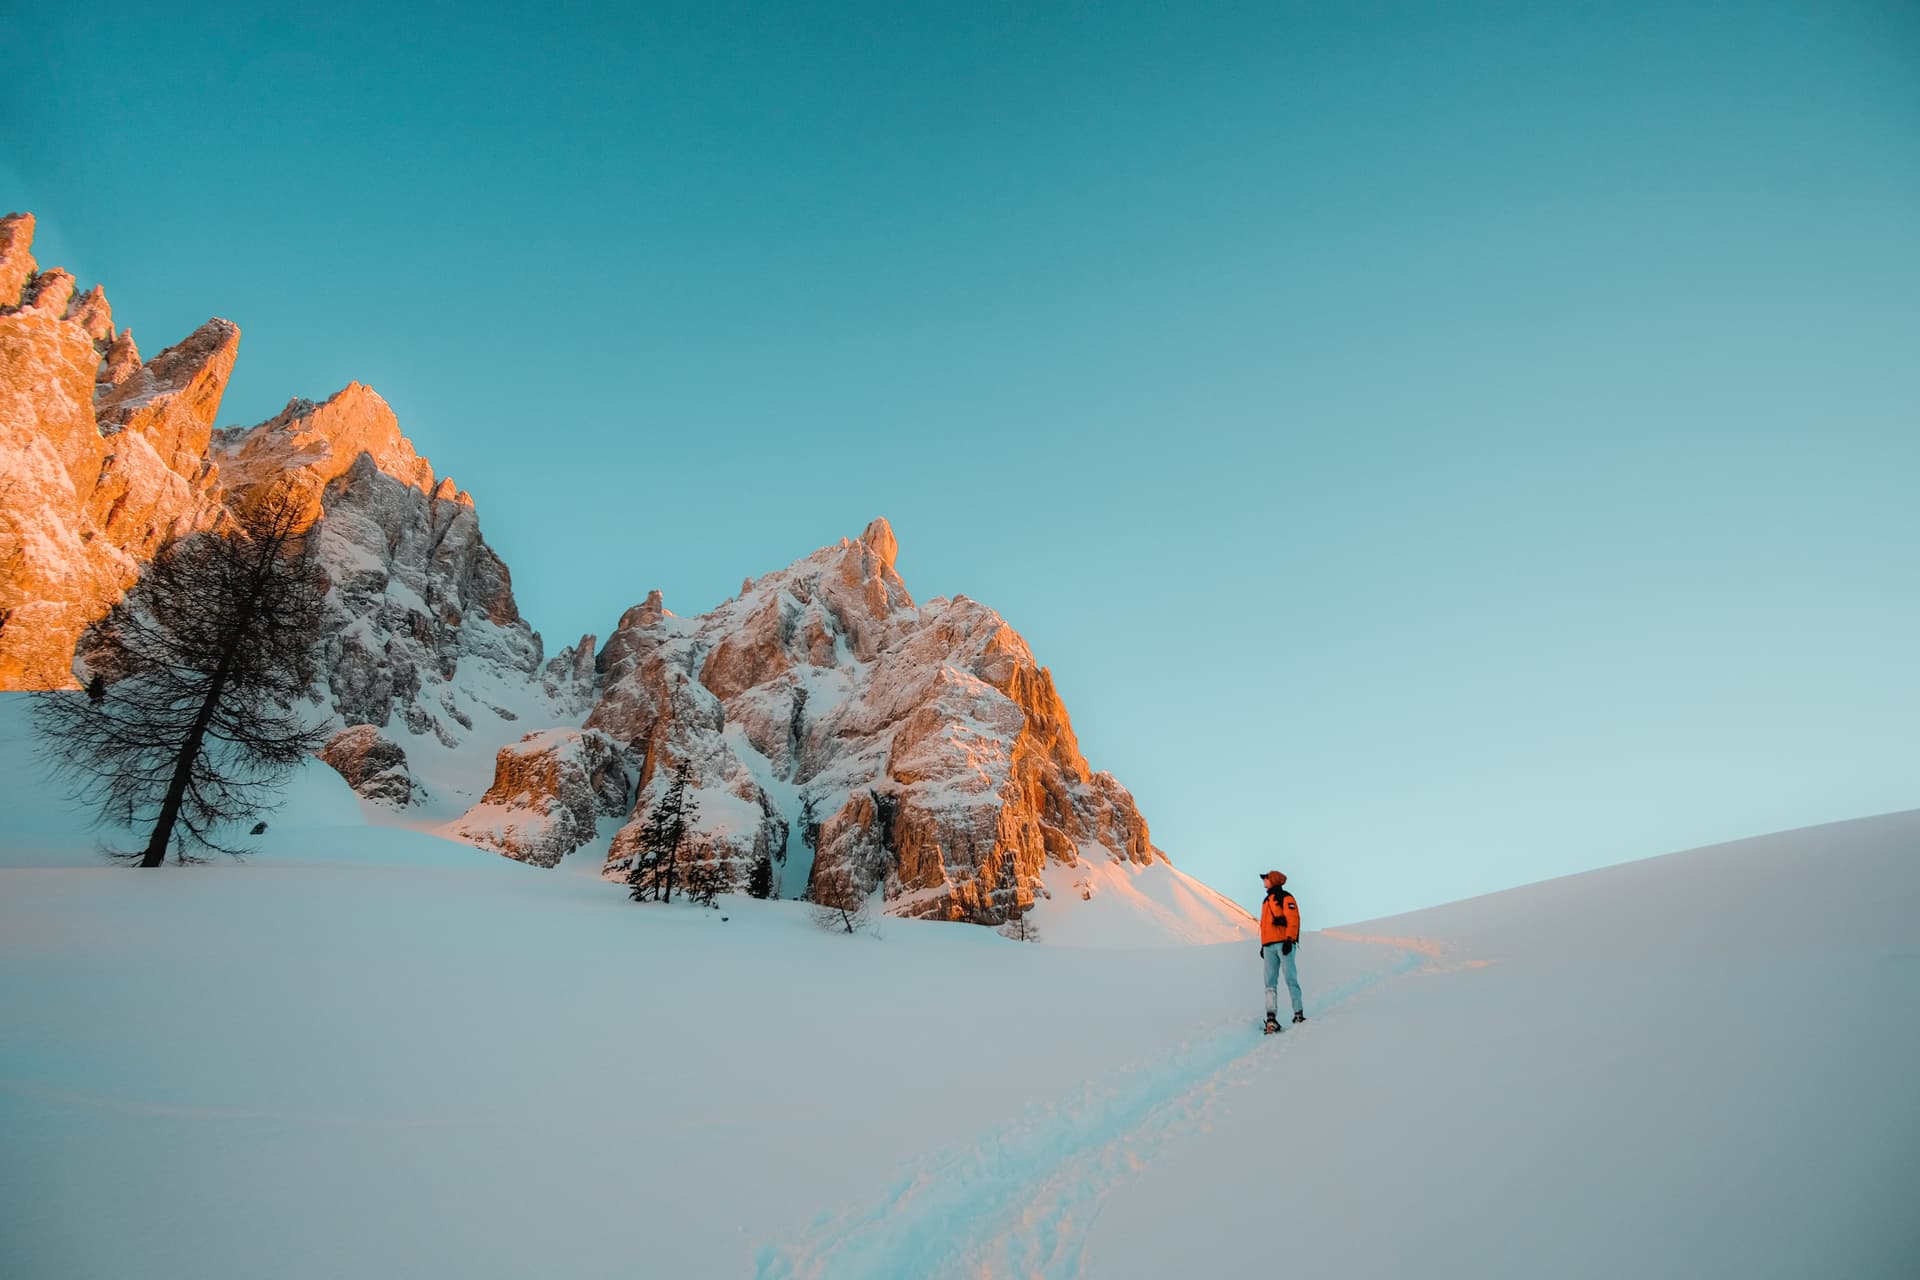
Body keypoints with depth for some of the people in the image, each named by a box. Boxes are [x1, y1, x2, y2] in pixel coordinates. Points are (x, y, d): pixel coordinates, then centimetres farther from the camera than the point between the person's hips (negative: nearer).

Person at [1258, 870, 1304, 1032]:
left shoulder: (1285, 898, 0)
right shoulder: (1267, 901, 24)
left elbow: (1293, 919, -10)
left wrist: (1289, 940, -19)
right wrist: (1263, 945, 22)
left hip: (1284, 944, -7)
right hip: (1269, 946, 7)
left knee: (1290, 978, -7)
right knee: (1270, 982, -1)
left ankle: (1298, 1013, 1)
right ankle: (1271, 1017, -6)